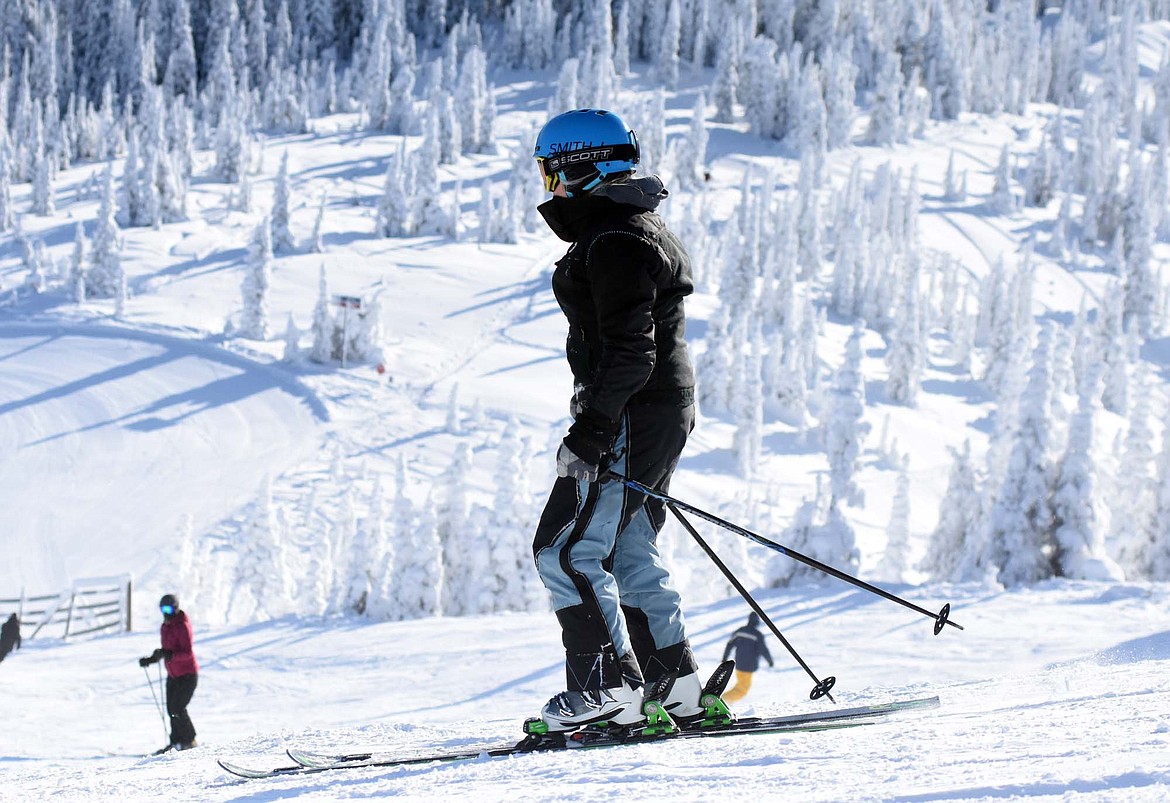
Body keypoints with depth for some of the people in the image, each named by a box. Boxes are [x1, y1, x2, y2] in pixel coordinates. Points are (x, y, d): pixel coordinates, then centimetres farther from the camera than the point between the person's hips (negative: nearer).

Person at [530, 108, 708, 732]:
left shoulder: (615, 242, -17)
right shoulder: (640, 228, 17)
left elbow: (629, 352, -24)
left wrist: (590, 433, -25)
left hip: (630, 419, -11)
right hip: (662, 416, 11)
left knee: (567, 550, -9)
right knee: (627, 555, 15)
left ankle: (607, 686, -11)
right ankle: (674, 684, 17)